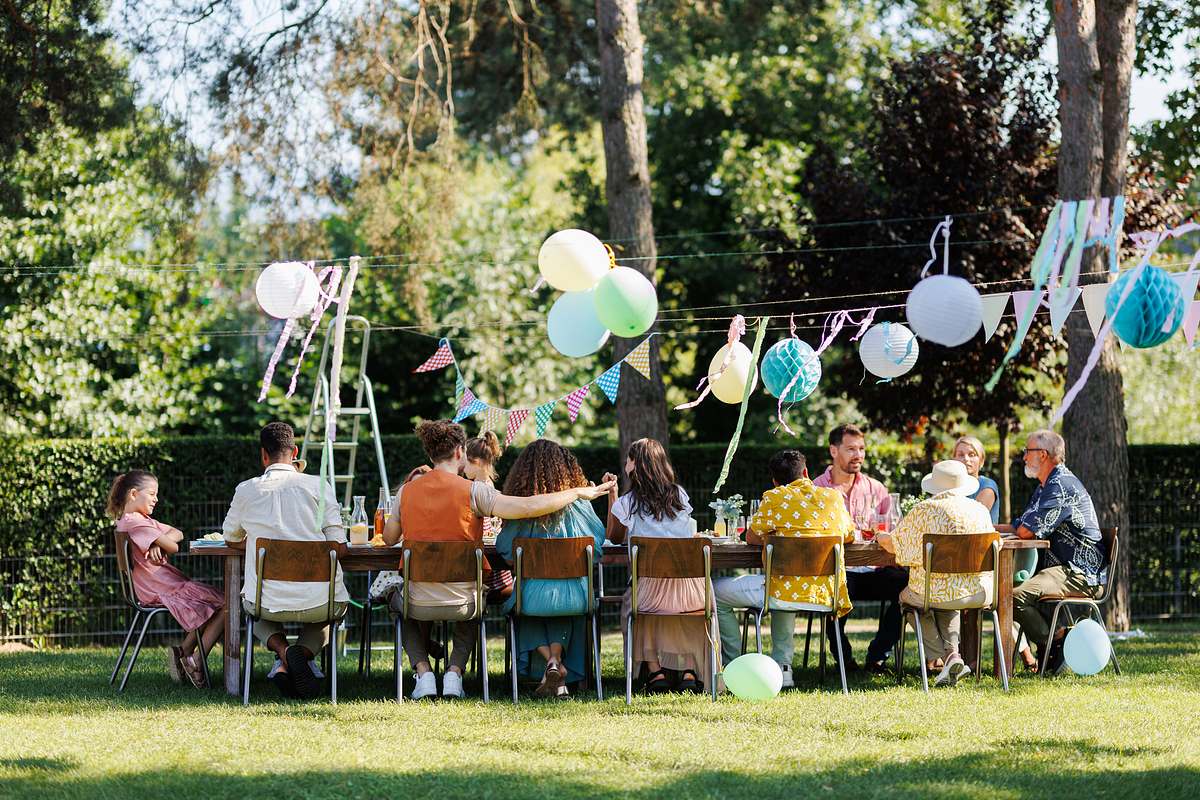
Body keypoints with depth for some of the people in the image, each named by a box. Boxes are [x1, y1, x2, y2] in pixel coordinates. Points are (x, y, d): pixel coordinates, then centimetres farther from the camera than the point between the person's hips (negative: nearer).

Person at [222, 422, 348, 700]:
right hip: (318, 602, -1)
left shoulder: (247, 490, 2)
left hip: (270, 602, 1)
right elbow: (339, 546, -4)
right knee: (336, 606, 37)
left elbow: (231, 537, 20)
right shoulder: (318, 485, -1)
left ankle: (282, 651, 3)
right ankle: (303, 652, 0)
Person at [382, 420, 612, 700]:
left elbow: (389, 538, 12)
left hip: (419, 603, 1)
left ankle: (423, 672, 15)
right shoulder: (472, 490, -12)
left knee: (400, 601, 37)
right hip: (462, 603, -1)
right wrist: (578, 493, -8)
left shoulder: (407, 491, -2)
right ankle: (455, 672, 17)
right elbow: (526, 507, -19)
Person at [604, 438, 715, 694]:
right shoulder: (680, 495, 7)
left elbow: (615, 539, 16)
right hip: (692, 588, 2)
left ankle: (654, 670, 20)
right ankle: (689, 671, 19)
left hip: (653, 592, -2)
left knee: (630, 605, 30)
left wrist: (612, 495, 20)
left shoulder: (627, 503, -3)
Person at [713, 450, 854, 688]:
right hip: (826, 594, 6)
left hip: (786, 594, -5)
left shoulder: (775, 498, -6)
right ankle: (782, 665, 30)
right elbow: (849, 536, 22)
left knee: (717, 591, 16)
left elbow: (751, 538, 3)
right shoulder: (834, 497, 8)